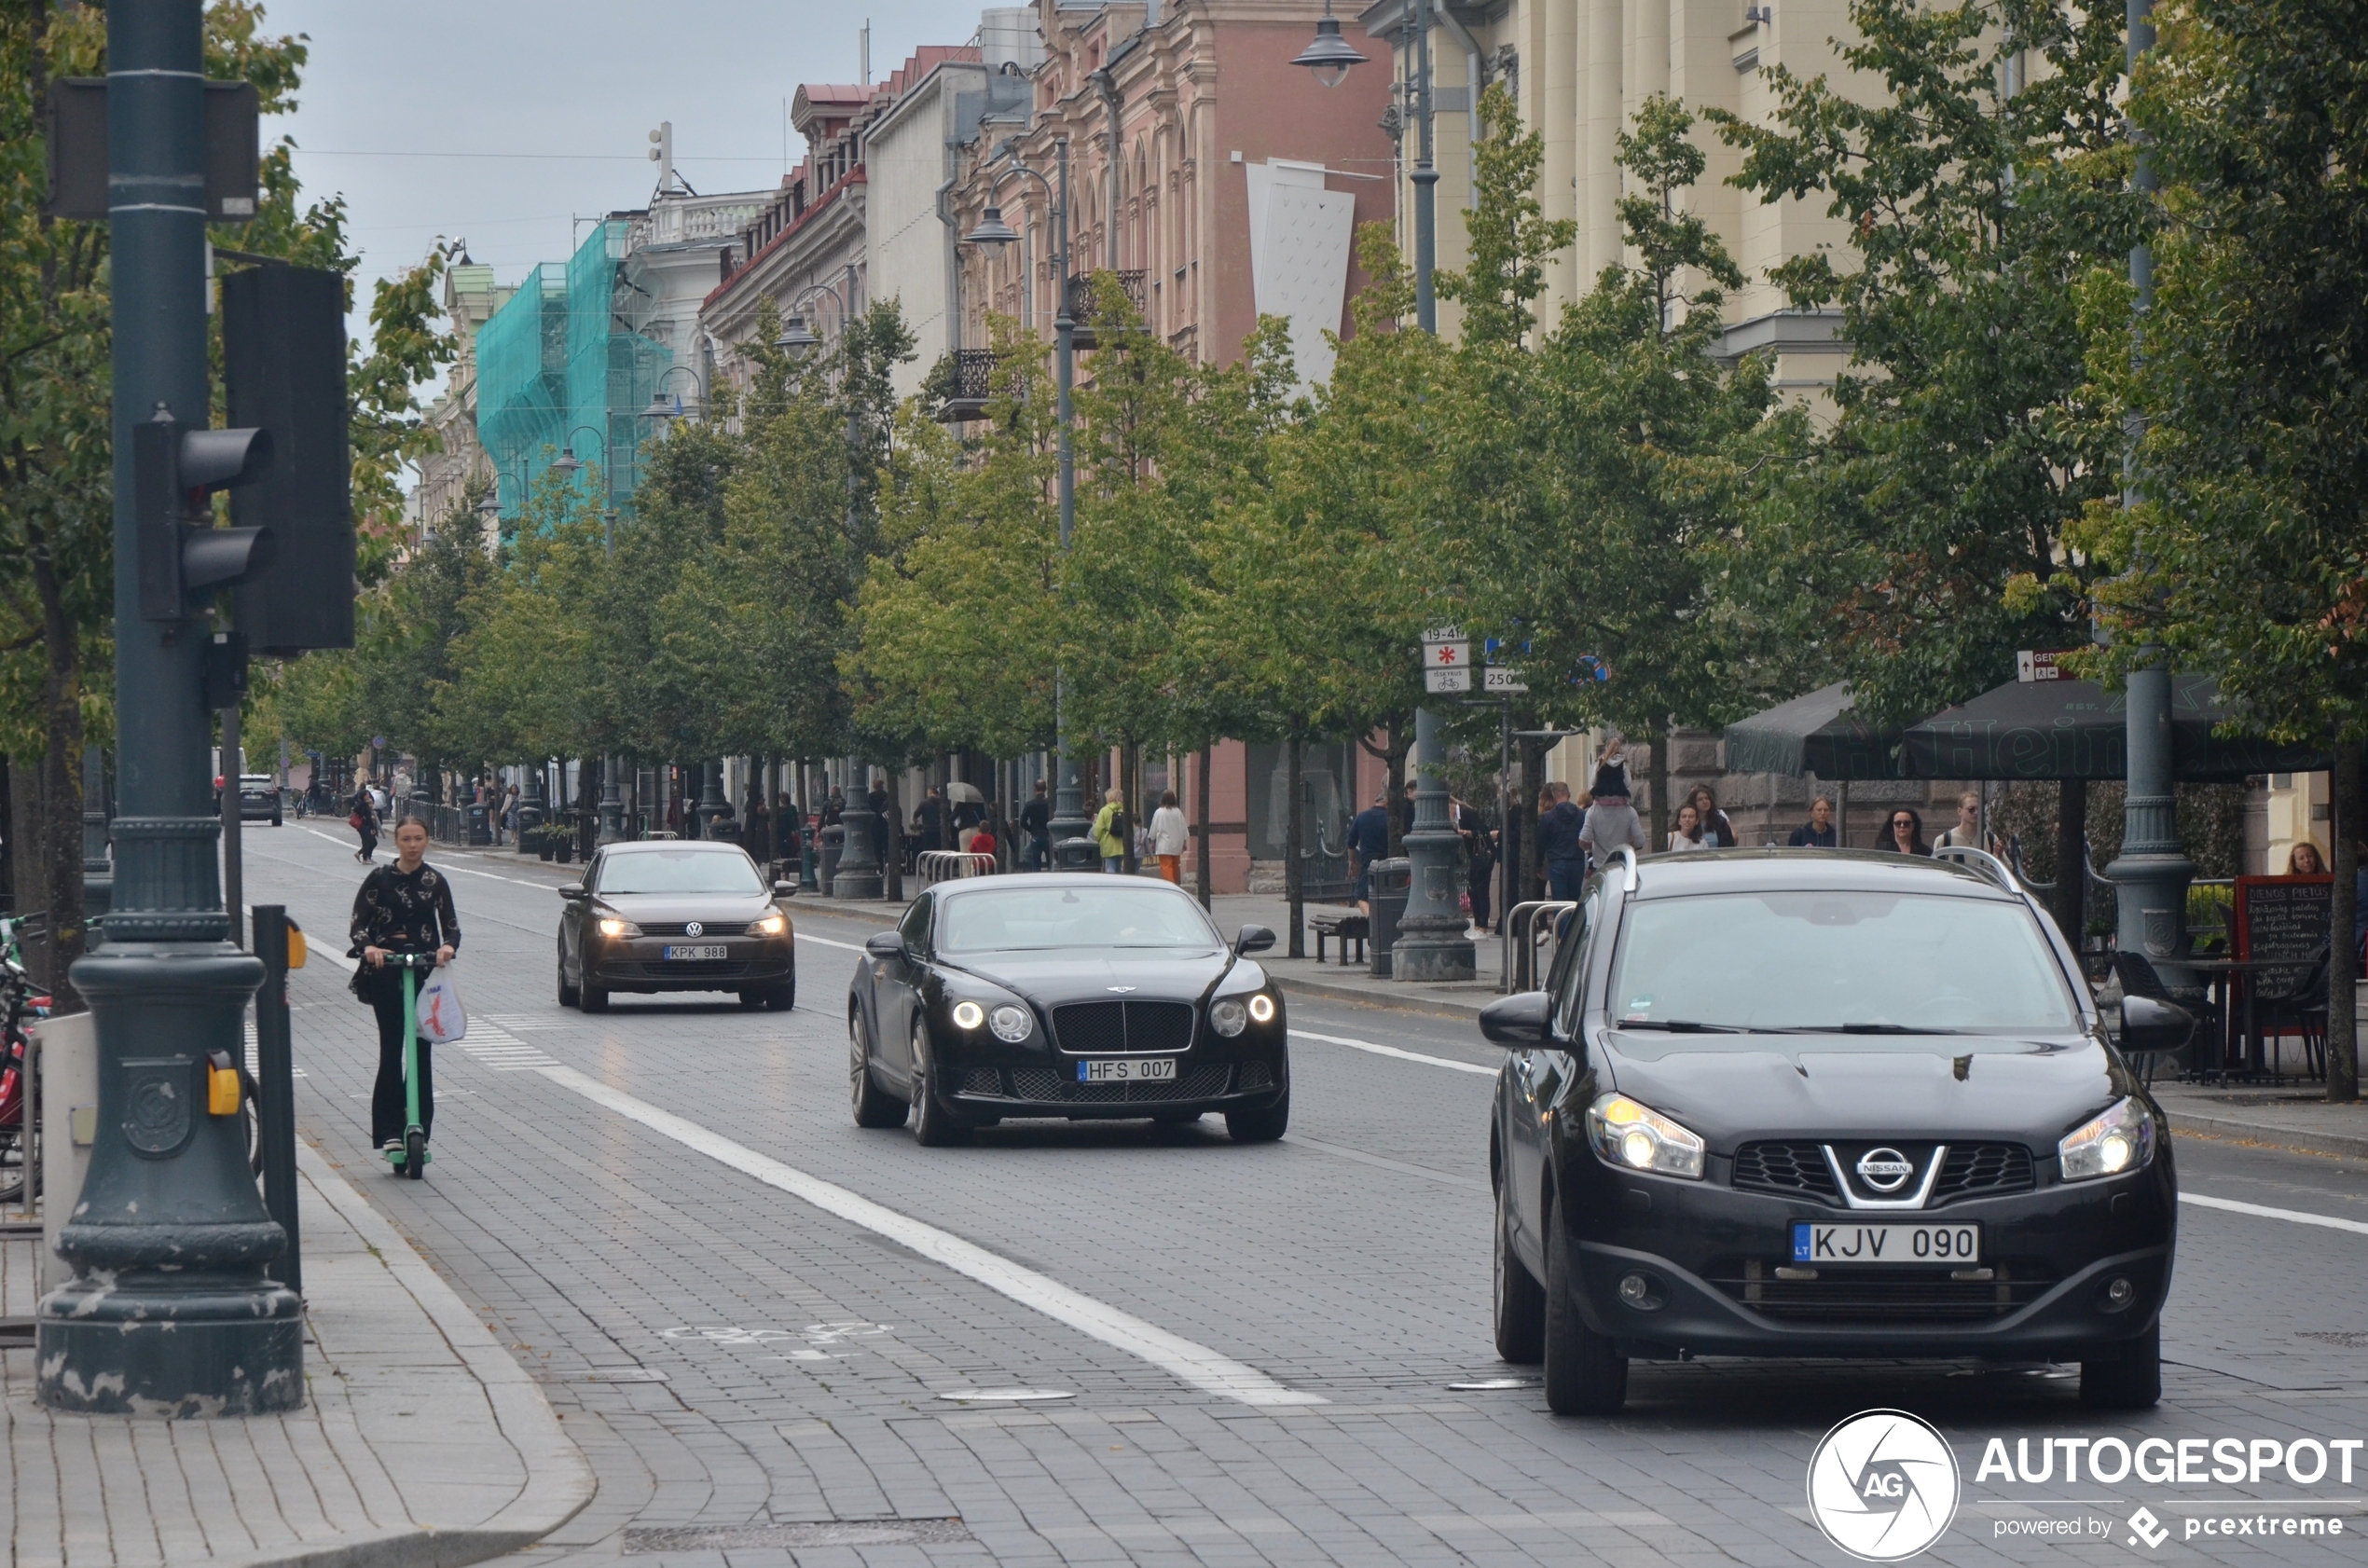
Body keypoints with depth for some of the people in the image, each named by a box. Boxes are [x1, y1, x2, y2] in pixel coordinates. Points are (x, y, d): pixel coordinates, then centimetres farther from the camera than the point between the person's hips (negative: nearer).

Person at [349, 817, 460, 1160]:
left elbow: (451, 926, 5)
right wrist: (368, 947, -19)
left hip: (425, 969, 1)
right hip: (386, 970, -1)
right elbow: (359, 923, 1)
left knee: (421, 1050, 1)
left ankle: (419, 1126, 4)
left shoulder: (435, 881, 7)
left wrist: (448, 947, -17)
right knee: (391, 1050, -6)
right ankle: (389, 1130, -6)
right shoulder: (379, 879, 4)